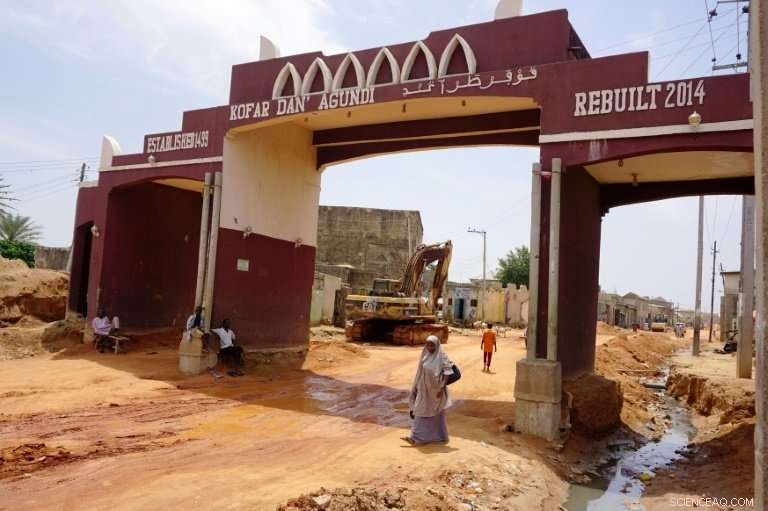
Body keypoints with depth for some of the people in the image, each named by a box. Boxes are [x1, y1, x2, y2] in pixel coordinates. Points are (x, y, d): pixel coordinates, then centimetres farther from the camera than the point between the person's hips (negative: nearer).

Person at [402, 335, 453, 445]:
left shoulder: (442, 357, -13)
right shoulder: (425, 356, 6)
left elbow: (447, 373, -17)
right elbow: (420, 373, 12)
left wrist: (442, 388, -23)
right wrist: (417, 388, 12)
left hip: (436, 389, -6)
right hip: (424, 389, 6)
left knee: (436, 414, 4)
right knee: (422, 413, 10)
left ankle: (438, 436, 17)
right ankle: (418, 437, 17)